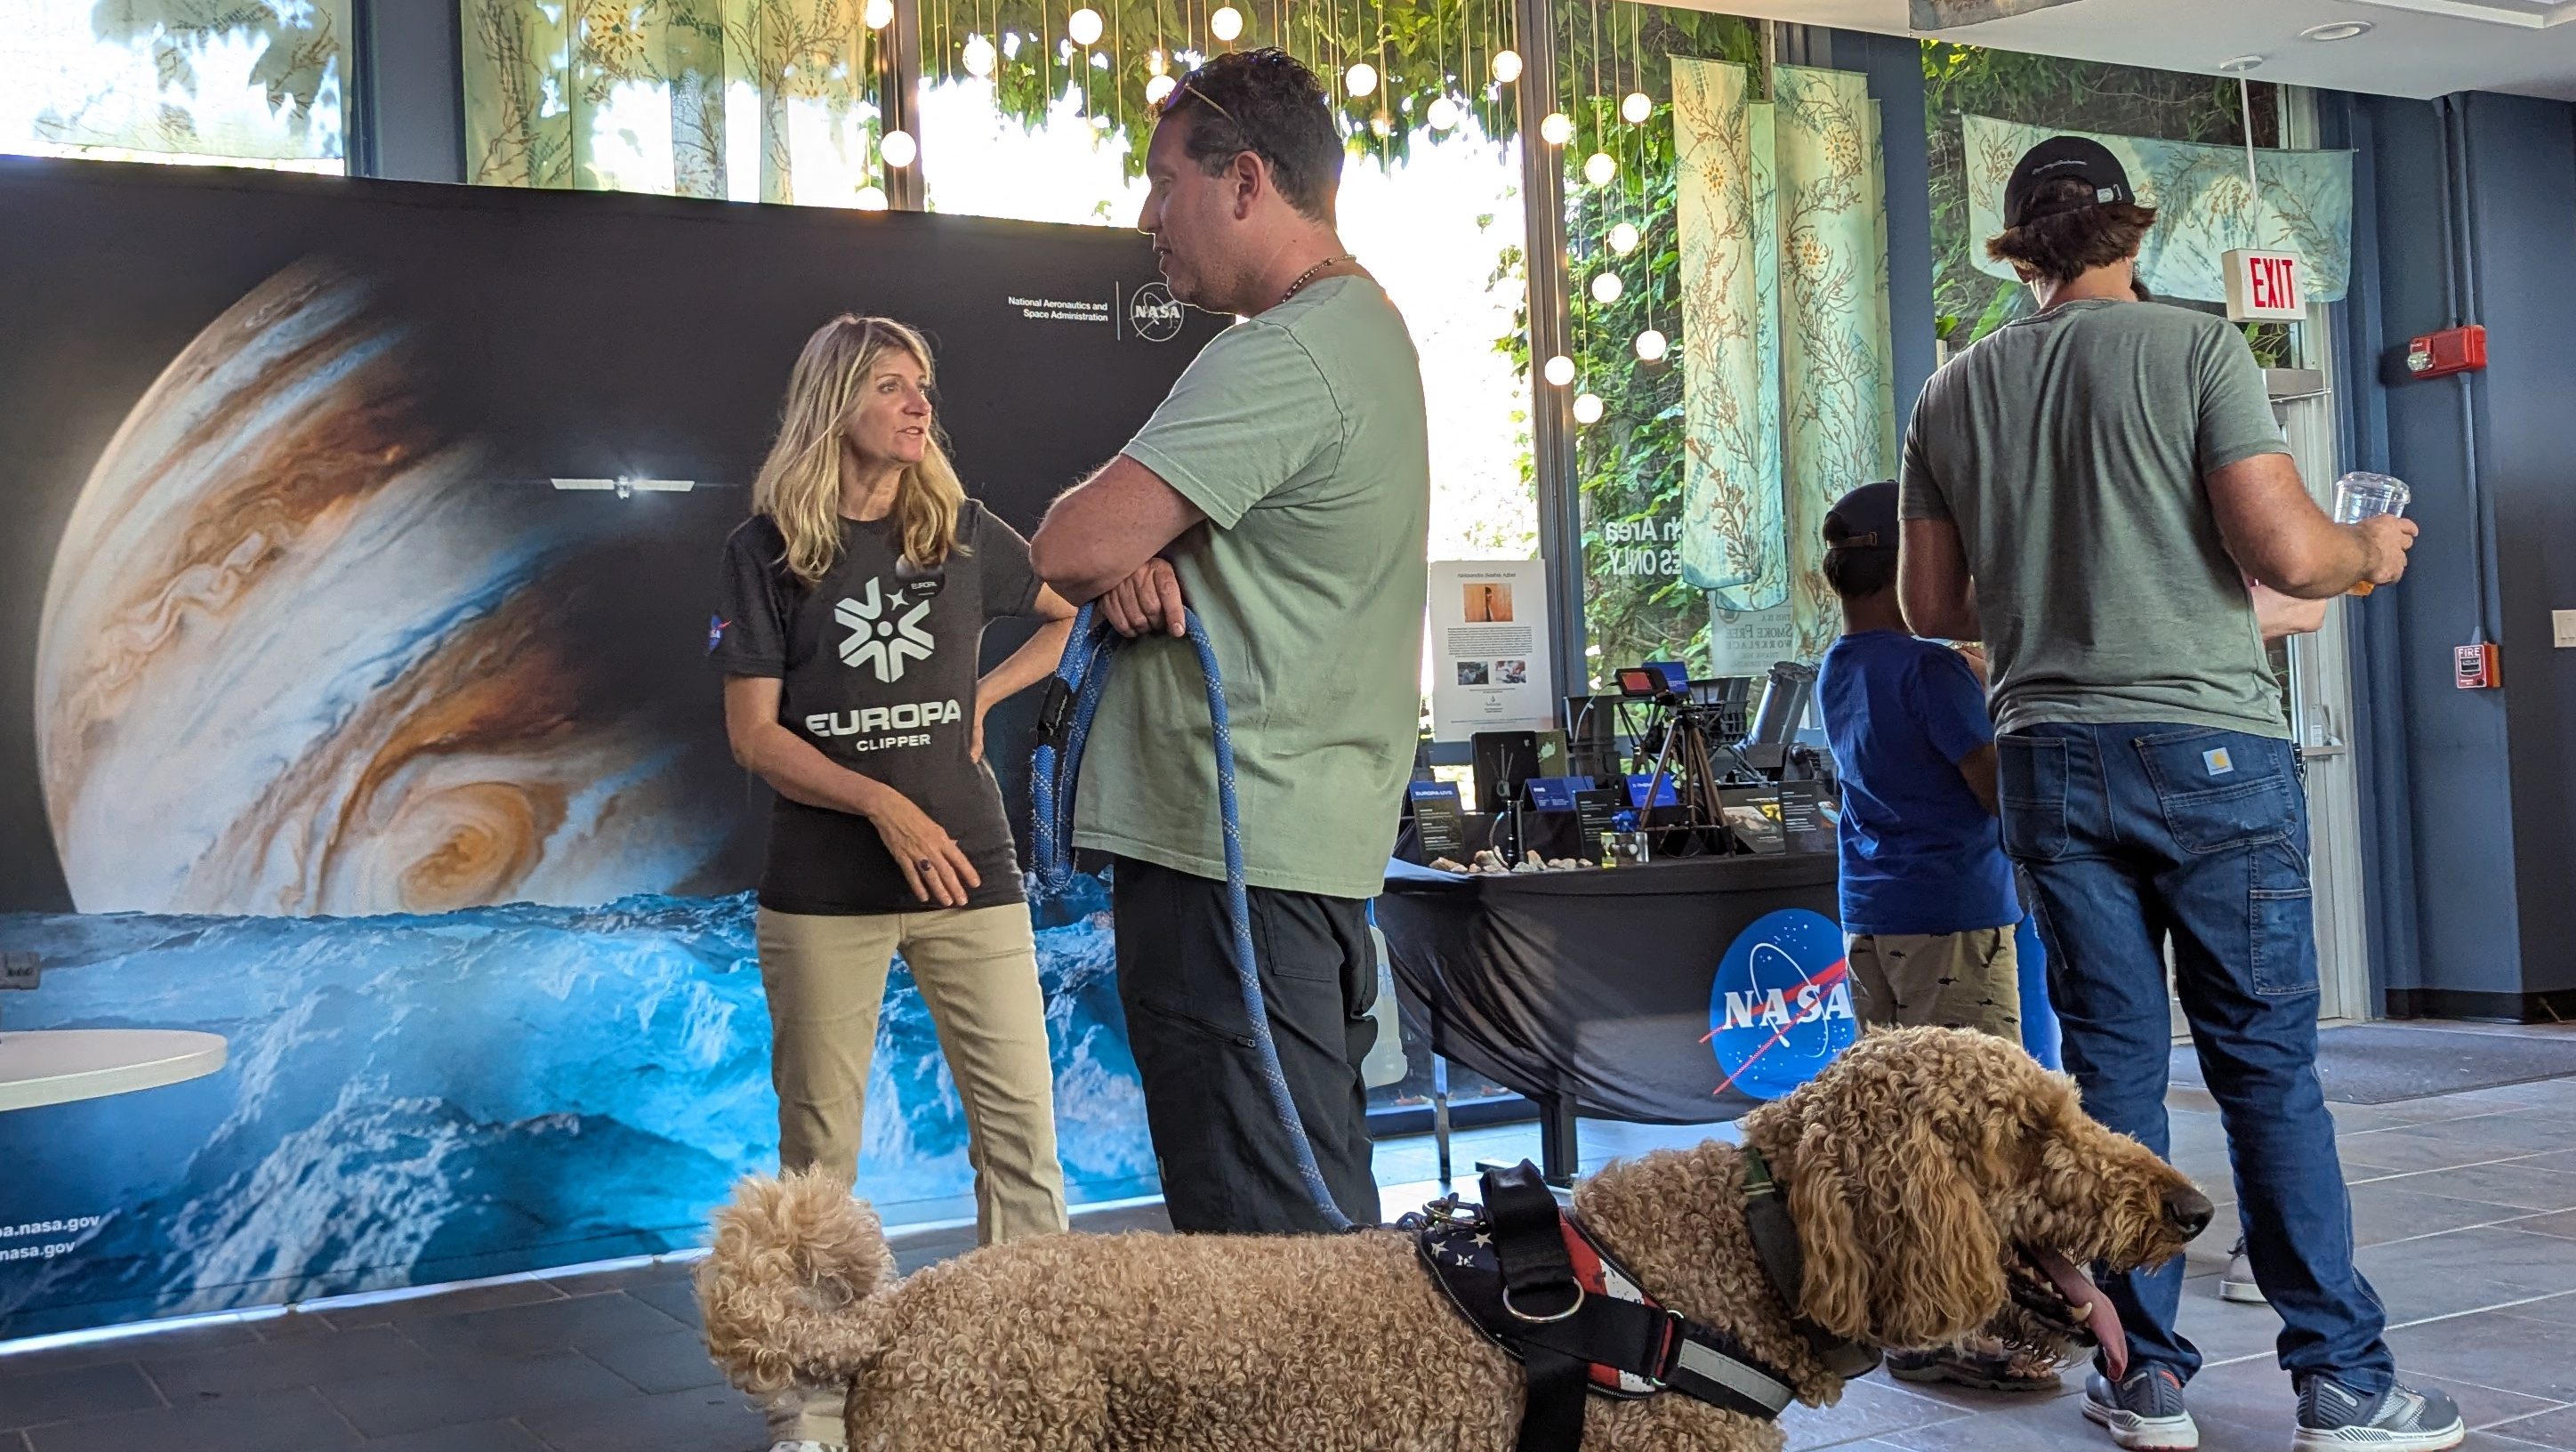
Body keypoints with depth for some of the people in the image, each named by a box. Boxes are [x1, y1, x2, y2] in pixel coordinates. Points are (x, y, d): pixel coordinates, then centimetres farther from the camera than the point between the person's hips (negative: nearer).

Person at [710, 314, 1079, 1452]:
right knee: (818, 1145, 5)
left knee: (1020, 1129, -2)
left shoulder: (963, 532, 7)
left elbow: (1073, 617, 22)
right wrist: (885, 805, -15)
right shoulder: (767, 547, 1)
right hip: (823, 887, -1)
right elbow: (753, 733, -3)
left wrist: (982, 696, 6)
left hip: (971, 868, 2)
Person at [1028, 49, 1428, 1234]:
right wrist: (1135, 552, -5)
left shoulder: (1280, 359, -16)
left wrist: (1113, 549, 2)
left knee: (1260, 1236, -6)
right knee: (1325, 1223, 16)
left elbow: (1068, 547, -21)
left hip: (1227, 849, -11)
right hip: (1317, 836, 11)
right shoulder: (1364, 327, 18)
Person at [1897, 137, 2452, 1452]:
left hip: (2049, 757, 4)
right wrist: (2371, 548, 10)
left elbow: (1931, 605, 13)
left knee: (2112, 1068, 8)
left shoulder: (1955, 393, 9)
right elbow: (2286, 555, -11)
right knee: (2268, 1064, 3)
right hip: (2208, 745, -3)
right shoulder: (2195, 347, -4)